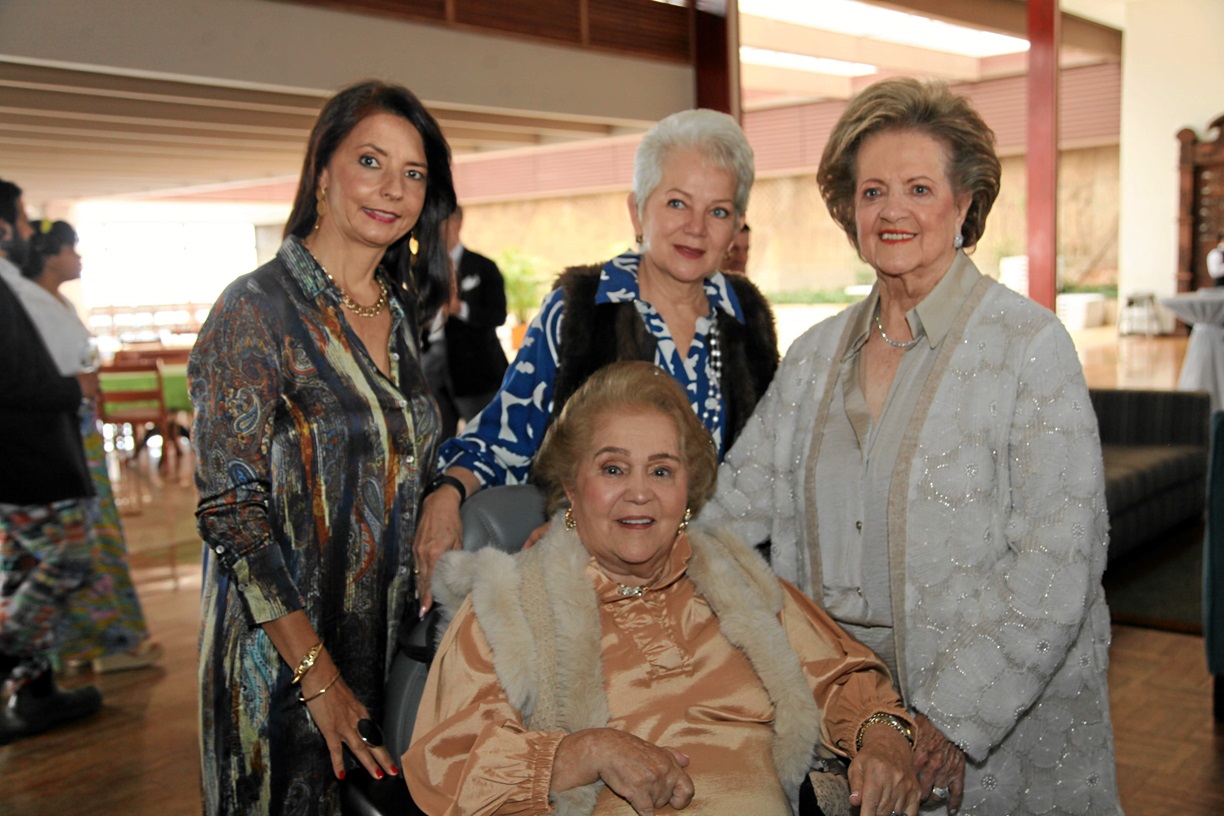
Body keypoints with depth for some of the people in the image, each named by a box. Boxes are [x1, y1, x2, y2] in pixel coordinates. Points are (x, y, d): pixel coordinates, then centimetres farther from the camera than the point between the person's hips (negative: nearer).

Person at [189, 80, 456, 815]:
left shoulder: (401, 312, 6)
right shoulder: (257, 310, -14)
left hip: (389, 638, 6)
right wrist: (319, 675, -20)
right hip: (282, 650, -6)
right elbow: (231, 509, -18)